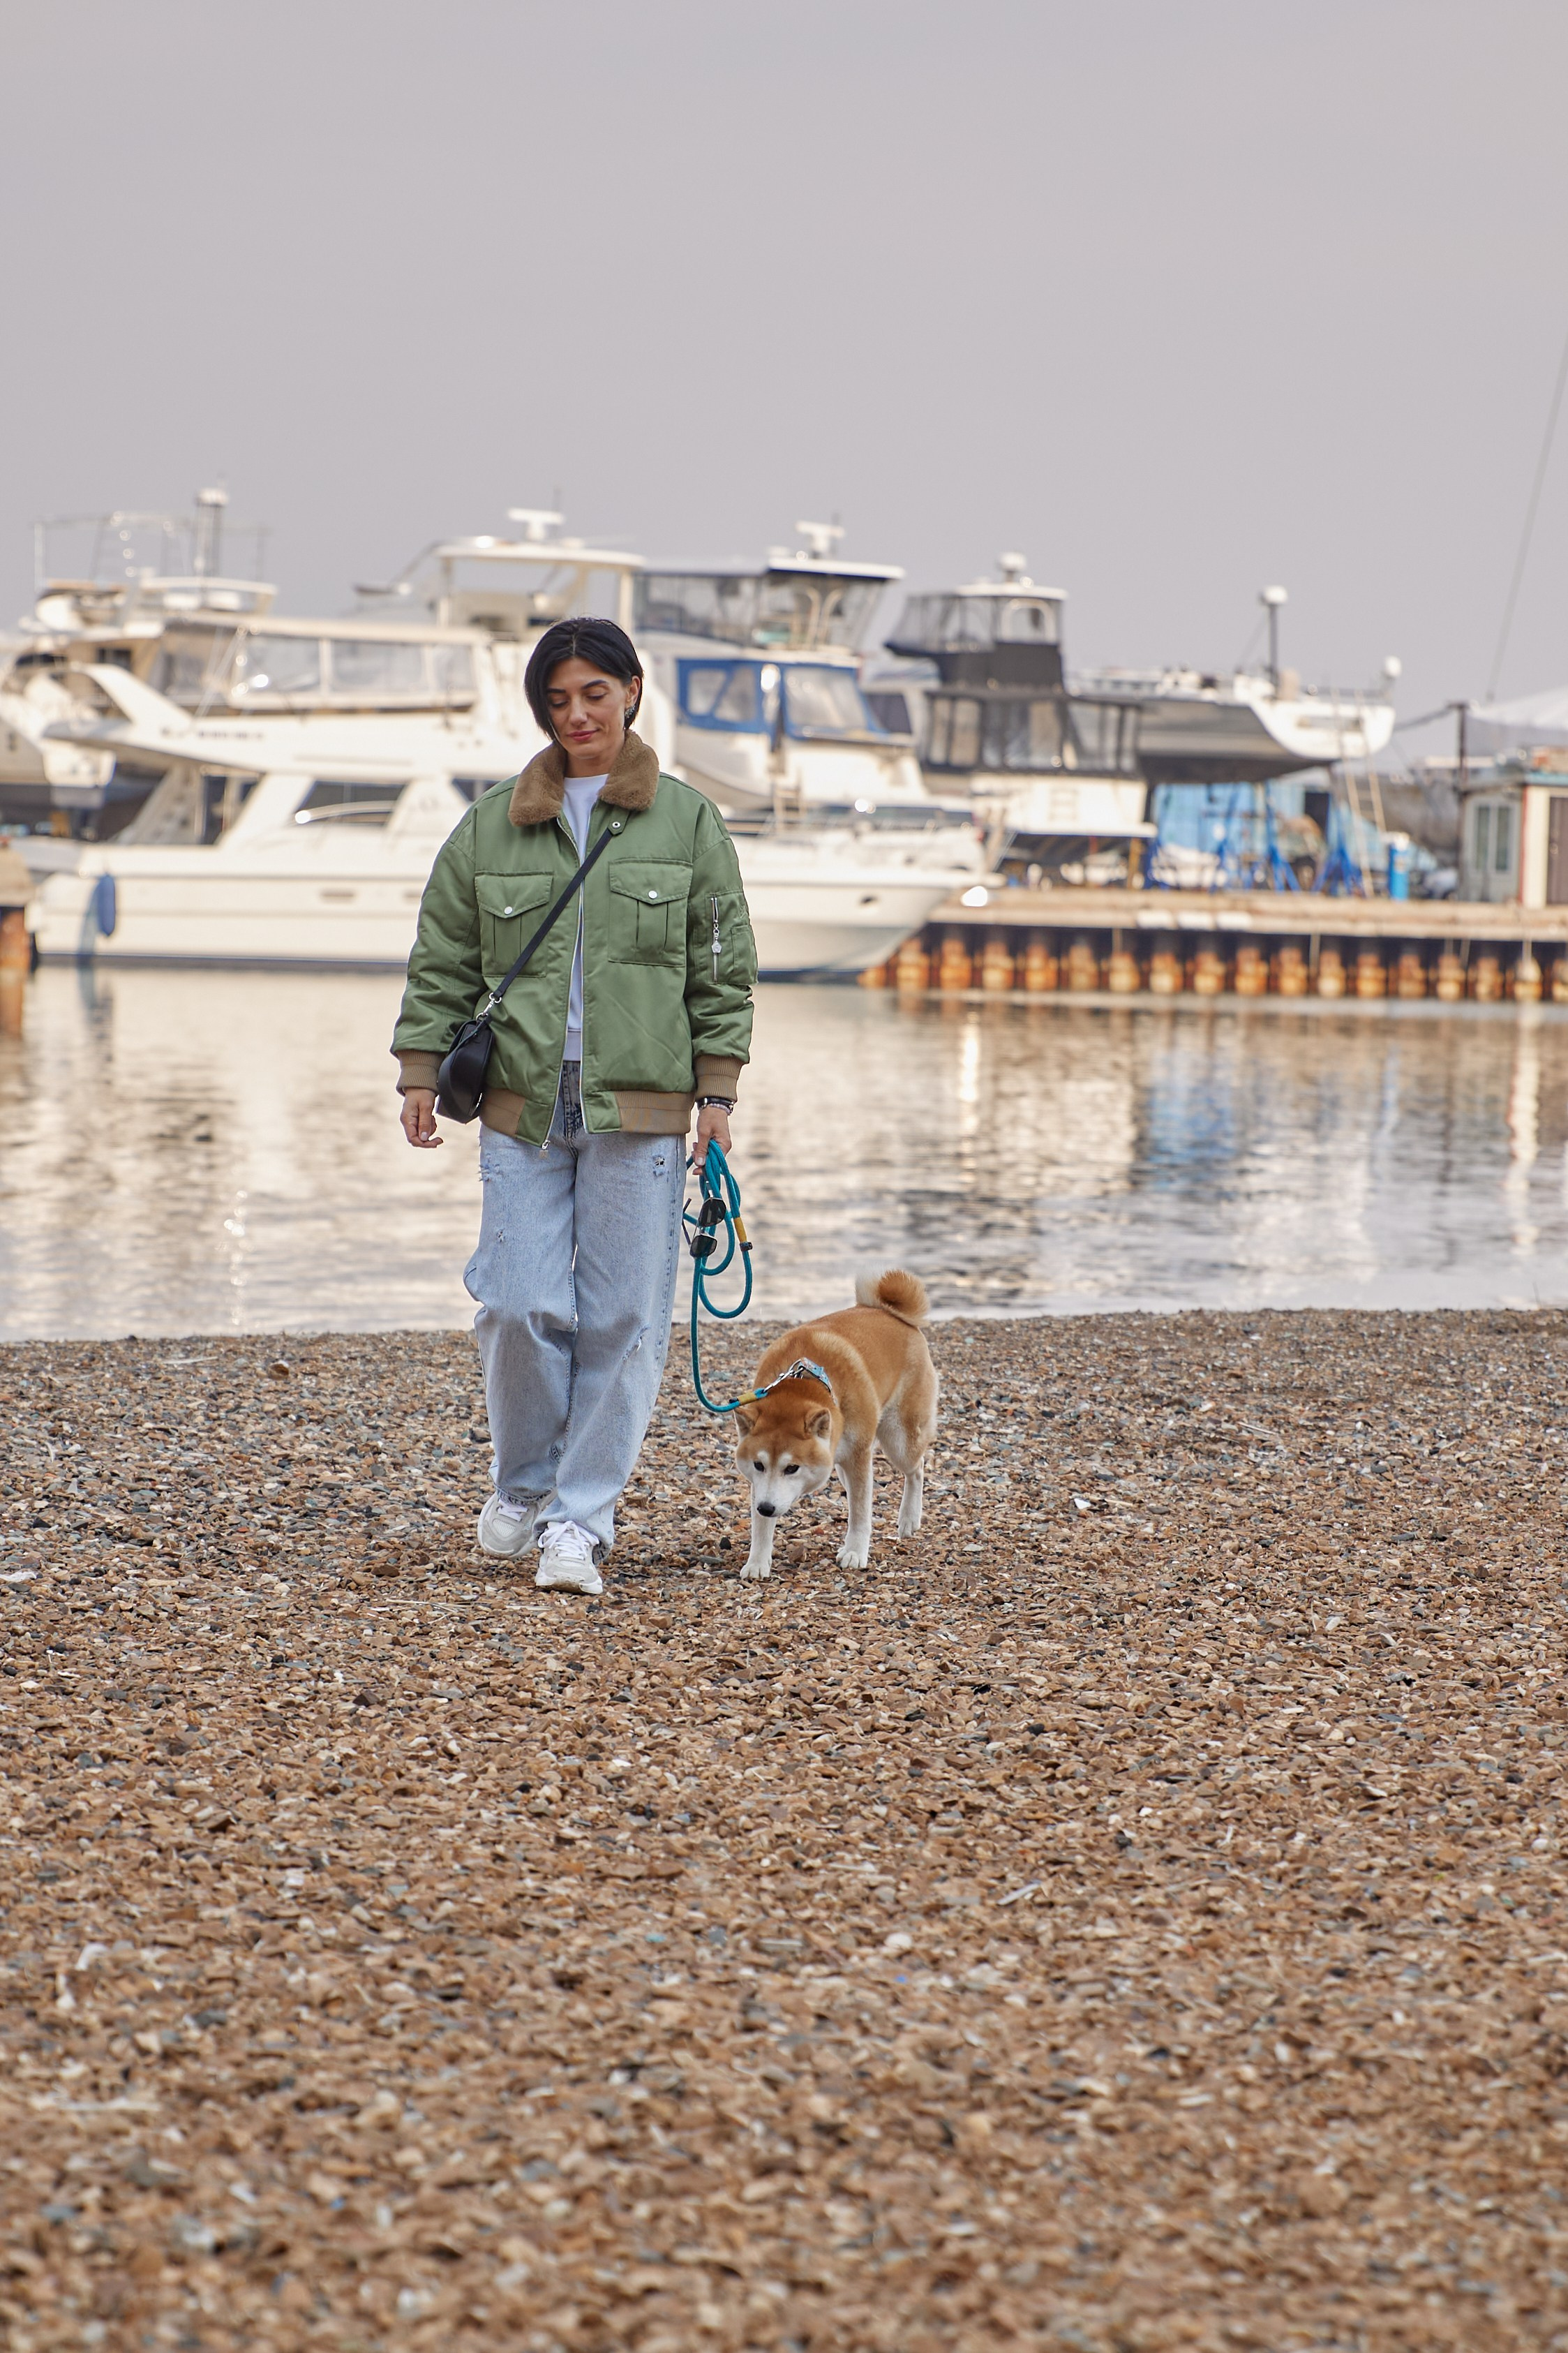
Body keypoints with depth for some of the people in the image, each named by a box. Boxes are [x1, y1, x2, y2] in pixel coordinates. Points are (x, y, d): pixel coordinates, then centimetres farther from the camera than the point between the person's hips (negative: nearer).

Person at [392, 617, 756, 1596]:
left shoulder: (688, 822, 5)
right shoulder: (493, 825, 9)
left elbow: (723, 970, 7)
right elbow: (443, 961, 13)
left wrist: (716, 1092, 1)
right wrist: (421, 1072, 5)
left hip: (641, 1108, -1)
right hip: (524, 1103, 1)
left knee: (623, 1316, -2)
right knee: (522, 1305, -4)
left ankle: (582, 1516, 6)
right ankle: (524, 1484, 19)